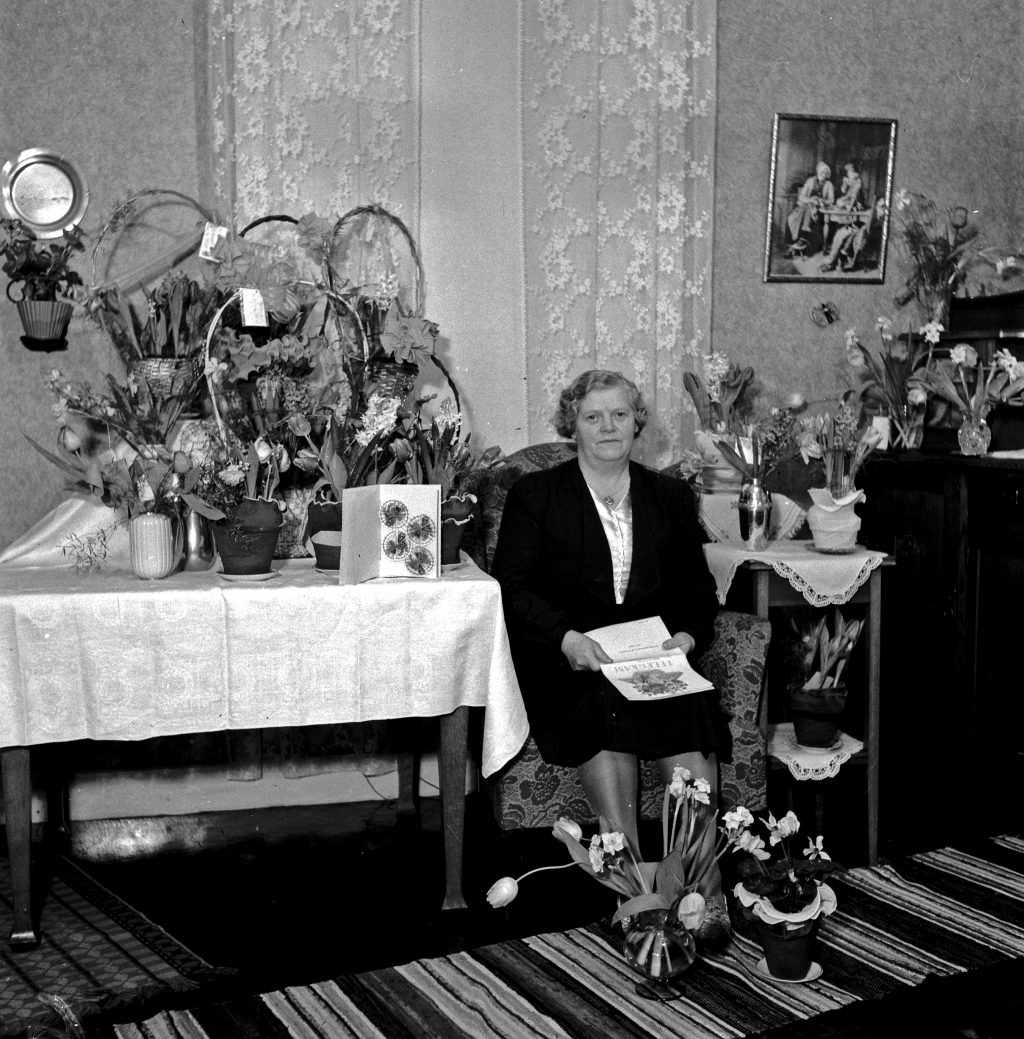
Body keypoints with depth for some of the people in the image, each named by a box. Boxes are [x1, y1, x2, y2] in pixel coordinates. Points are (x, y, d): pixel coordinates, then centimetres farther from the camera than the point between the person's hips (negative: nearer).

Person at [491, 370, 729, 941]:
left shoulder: (671, 497, 20)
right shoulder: (535, 495, 10)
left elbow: (699, 588, 17)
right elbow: (511, 586, -1)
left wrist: (688, 634, -5)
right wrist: (566, 637, -17)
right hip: (569, 660, -2)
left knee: (688, 708, -30)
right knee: (604, 705, -34)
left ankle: (704, 884, -30)